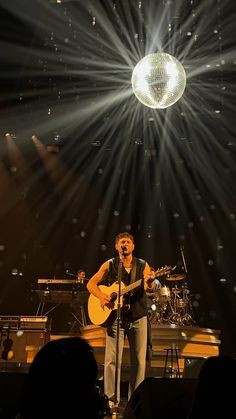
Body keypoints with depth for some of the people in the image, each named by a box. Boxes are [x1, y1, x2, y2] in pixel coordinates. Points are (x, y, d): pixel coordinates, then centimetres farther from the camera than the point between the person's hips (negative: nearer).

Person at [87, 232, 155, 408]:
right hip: (115, 315, -1)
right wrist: (102, 296, -15)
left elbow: (148, 287, -8)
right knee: (112, 359, -1)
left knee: (139, 359, 4)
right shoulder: (109, 265, 3)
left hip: (138, 316, 1)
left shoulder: (143, 265, 5)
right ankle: (112, 399, 12)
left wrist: (149, 283, -32)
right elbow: (91, 283, 3)